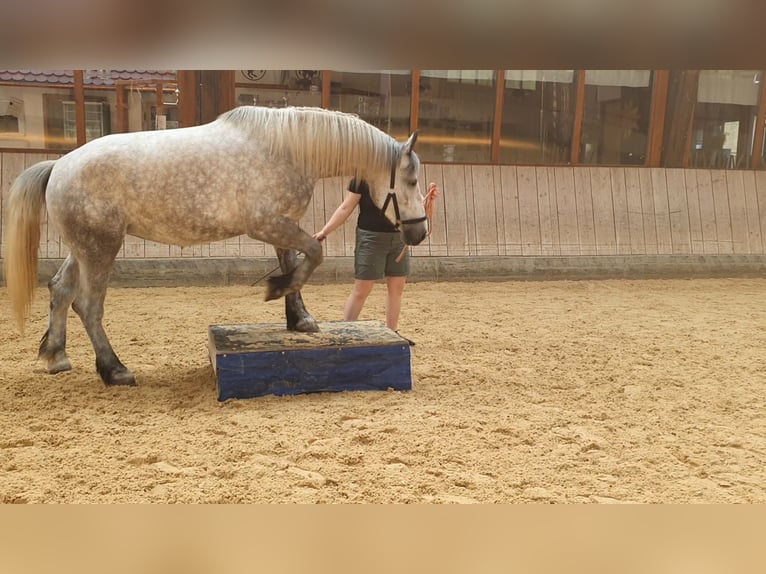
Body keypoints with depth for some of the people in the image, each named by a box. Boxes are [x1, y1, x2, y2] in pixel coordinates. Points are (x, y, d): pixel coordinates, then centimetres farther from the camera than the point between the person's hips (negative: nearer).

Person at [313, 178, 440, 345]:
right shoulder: (362, 179, -8)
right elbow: (345, 208, -8)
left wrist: (430, 198, -16)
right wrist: (324, 231, -14)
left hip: (399, 237, 5)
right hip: (371, 237, -5)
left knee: (397, 287, 9)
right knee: (362, 289, -2)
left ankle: (392, 332, 20)